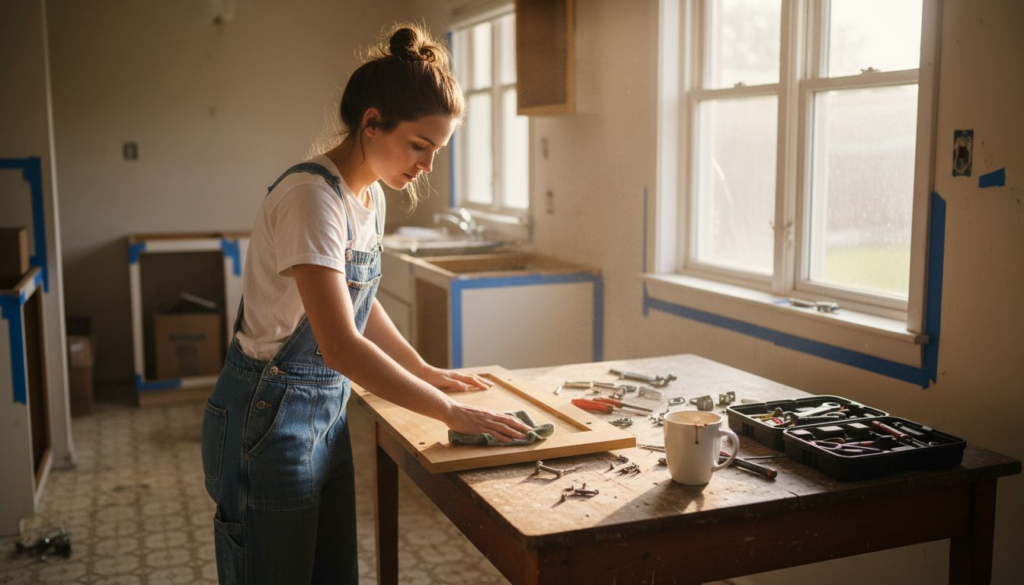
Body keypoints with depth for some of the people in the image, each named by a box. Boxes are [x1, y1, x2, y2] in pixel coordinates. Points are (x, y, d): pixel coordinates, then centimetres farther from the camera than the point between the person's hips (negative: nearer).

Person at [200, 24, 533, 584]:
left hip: (326, 410, 9)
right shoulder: (311, 197, -24)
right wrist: (451, 412, -24)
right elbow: (341, 346, -30)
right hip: (269, 418, -8)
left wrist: (424, 370, 17)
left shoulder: (370, 196, 4)